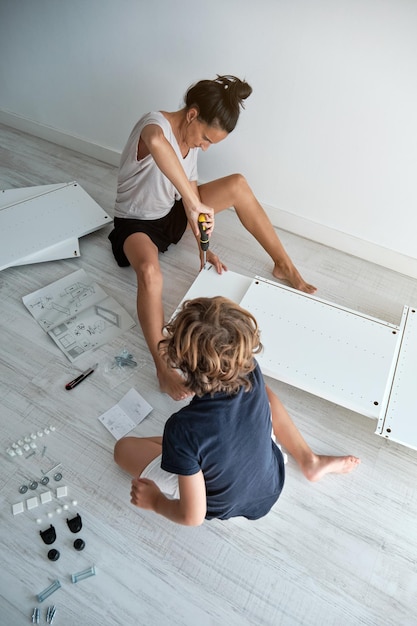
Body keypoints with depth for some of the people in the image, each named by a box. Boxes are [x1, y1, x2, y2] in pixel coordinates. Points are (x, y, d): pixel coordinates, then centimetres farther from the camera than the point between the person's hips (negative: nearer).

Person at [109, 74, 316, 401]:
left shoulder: (192, 136, -4)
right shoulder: (156, 123, -27)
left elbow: (191, 190, -4)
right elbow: (156, 142, -54)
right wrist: (193, 203, -55)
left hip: (171, 213, 7)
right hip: (136, 223, -6)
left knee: (238, 184, -10)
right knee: (150, 272, -42)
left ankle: (285, 266, -5)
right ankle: (163, 366, -35)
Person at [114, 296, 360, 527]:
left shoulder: (183, 429, -42)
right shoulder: (253, 374, -29)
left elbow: (192, 516, -27)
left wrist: (154, 500, -9)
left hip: (222, 507, -3)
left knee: (124, 447, 9)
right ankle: (309, 461, 25)